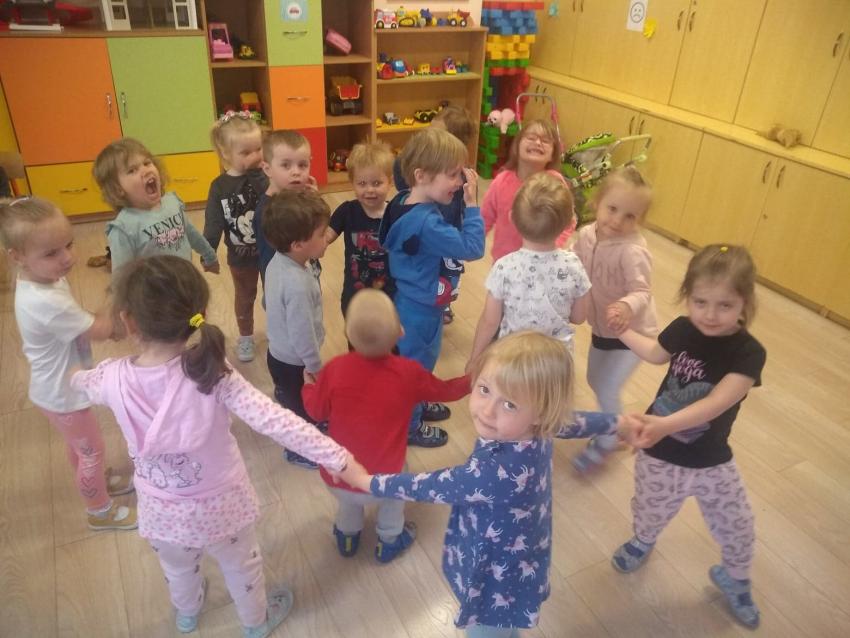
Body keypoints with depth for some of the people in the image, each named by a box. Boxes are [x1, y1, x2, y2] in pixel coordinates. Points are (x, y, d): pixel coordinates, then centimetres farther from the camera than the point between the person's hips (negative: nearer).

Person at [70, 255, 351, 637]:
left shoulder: (114, 379, -21)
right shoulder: (211, 372, -30)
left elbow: (81, 383, 4)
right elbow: (275, 422, -35)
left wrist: (77, 377, 28)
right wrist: (336, 457, -30)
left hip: (162, 511, 3)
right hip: (220, 505, -2)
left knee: (177, 569, 35)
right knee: (241, 565, 29)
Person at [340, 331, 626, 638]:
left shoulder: (497, 472, -43)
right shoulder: (538, 429, -20)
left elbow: (429, 487, -28)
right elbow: (569, 422, 1)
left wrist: (363, 479, -13)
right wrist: (616, 421, 23)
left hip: (498, 581, -7)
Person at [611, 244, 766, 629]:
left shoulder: (748, 354, -24)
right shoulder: (683, 329, -14)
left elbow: (715, 404, -39)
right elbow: (656, 353, 11)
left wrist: (667, 424, -54)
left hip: (711, 463, -2)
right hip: (660, 454, 2)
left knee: (737, 529, 16)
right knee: (651, 512, 24)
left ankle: (734, 579, 49)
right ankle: (642, 542, 60)